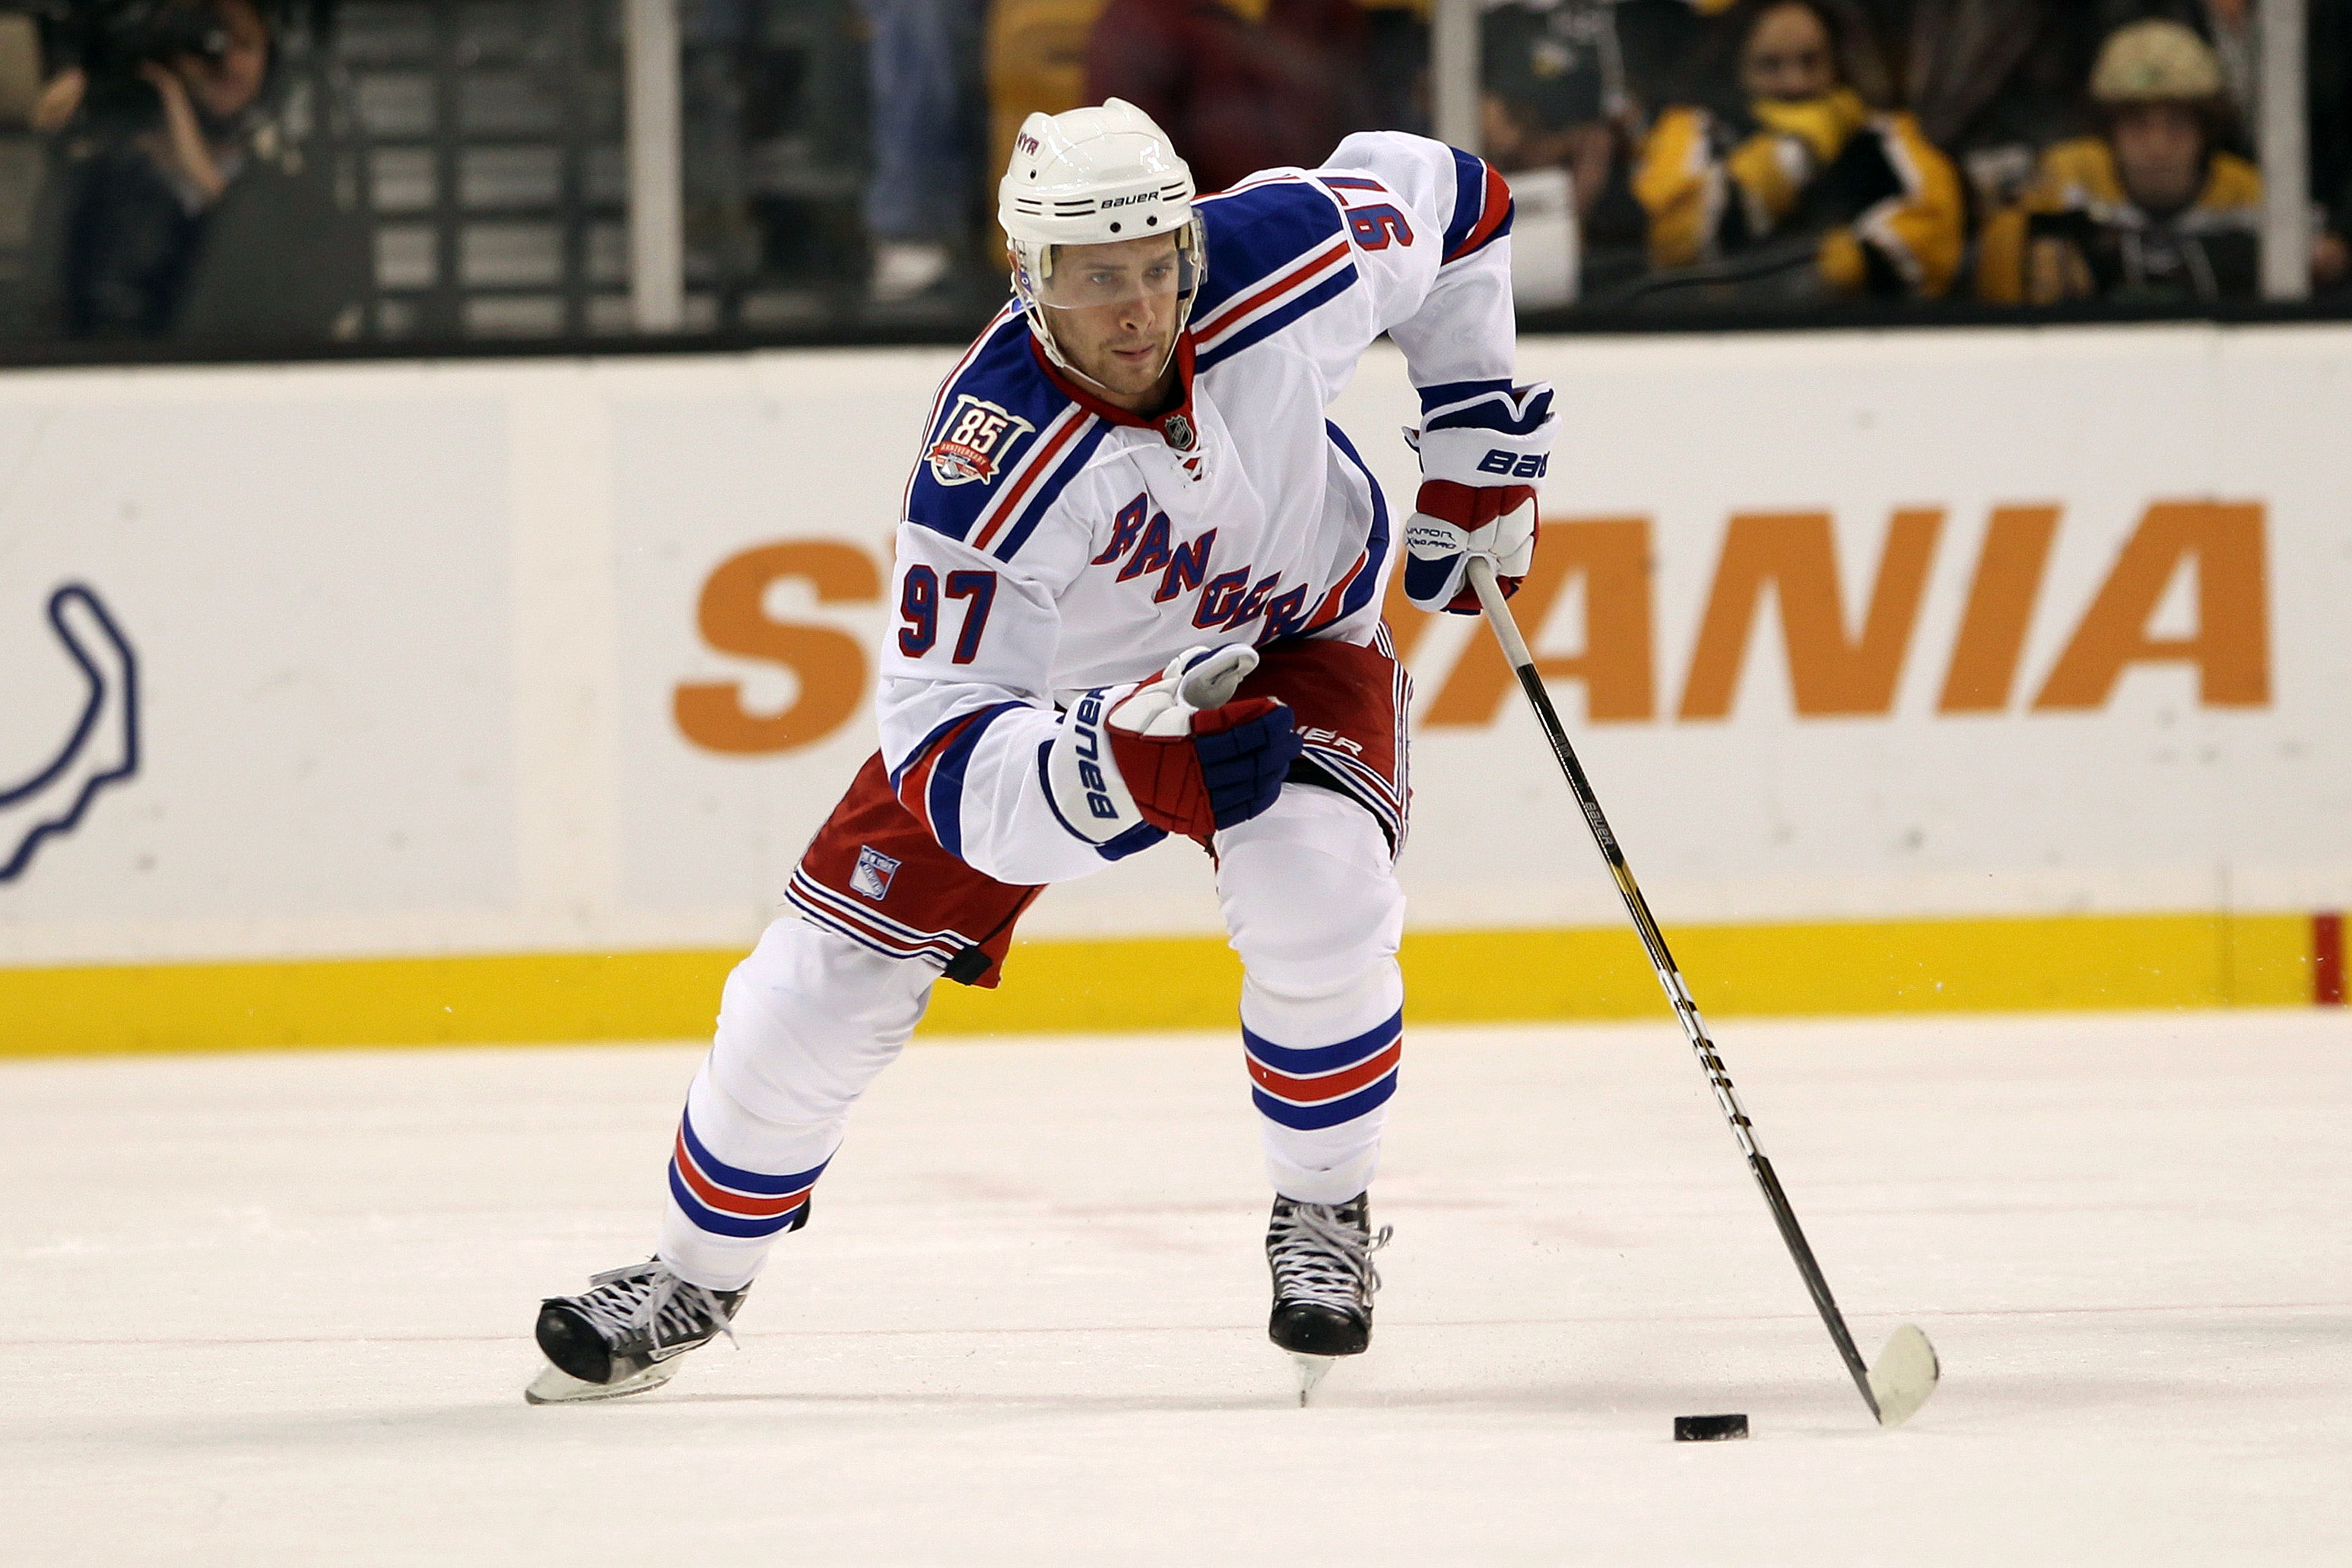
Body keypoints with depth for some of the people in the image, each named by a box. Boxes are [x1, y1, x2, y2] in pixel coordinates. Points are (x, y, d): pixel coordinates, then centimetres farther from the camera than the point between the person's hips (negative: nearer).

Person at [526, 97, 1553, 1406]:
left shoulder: (1279, 259, -31)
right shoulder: (992, 468, -38)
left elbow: (1447, 198, -7)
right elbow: (945, 750, -38)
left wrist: (1478, 448, -7)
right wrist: (1120, 761, -57)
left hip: (1290, 637, 1)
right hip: (1044, 687, -1)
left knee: (1318, 900, -29)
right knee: (835, 971, -3)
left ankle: (1326, 1214, -2)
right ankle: (698, 1274, 24)